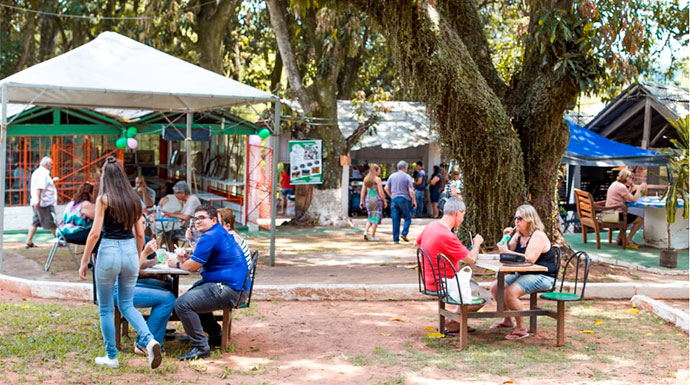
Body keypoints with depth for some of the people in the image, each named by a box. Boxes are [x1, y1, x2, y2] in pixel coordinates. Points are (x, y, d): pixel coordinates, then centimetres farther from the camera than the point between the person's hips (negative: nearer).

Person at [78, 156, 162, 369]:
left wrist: (84, 261, -3)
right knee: (127, 305, 15)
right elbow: (140, 234, 11)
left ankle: (111, 357, 16)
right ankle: (150, 340, -7)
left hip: (109, 252, -5)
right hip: (130, 251, 5)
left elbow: (95, 233, -11)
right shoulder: (133, 199, 7)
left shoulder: (104, 199, -8)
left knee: (106, 309, 10)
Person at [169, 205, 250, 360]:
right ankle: (216, 335, 34)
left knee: (182, 304, -22)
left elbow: (193, 266, -14)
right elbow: (199, 262, 27)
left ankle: (200, 347, -15)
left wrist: (177, 264, 7)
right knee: (191, 295, 33)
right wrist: (186, 259, 7)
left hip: (228, 289, -12)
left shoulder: (210, 237, -14)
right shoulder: (220, 233, 21)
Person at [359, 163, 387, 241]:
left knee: (370, 217, 17)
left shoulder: (366, 179, 6)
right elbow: (380, 192, -12)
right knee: (376, 218, 3)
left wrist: (361, 201, 10)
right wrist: (385, 201, -4)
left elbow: (363, 191, 6)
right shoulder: (377, 179, -10)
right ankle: (373, 236, 5)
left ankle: (366, 231, -2)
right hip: (377, 200, -5)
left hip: (368, 200, 5)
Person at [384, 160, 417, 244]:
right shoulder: (407, 177, -4)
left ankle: (395, 239, 4)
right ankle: (404, 233, -8)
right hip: (404, 199, -4)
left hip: (394, 199, 4)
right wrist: (414, 201, 1)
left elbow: (386, 188, 7)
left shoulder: (392, 176, 7)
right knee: (408, 218, 9)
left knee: (395, 220, 4)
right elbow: (411, 191, -8)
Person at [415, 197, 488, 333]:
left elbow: (417, 243, 21)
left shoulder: (430, 226, 1)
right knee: (484, 295, -2)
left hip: (430, 280, 10)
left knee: (473, 283, 28)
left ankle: (456, 322, 24)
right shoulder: (447, 236, -28)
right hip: (443, 285, -10)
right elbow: (471, 260, -20)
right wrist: (477, 243, -1)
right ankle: (453, 324, 9)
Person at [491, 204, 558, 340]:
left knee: (510, 292, -29)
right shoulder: (518, 234, 11)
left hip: (543, 277, -10)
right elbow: (506, 251, 10)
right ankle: (507, 320, 20)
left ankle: (521, 328, -18)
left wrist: (507, 252, -27)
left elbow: (530, 259, -29)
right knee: (495, 287, 4)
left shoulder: (538, 235, -16)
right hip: (523, 274, 10)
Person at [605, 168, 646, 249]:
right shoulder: (621, 187, -17)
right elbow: (634, 199, -17)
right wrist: (640, 188, -6)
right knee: (640, 220, -4)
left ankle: (620, 238, 28)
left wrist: (631, 187, 10)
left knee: (629, 217, 35)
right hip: (617, 214, -10)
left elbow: (627, 197, 19)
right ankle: (628, 240, 4)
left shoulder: (615, 184, 13)